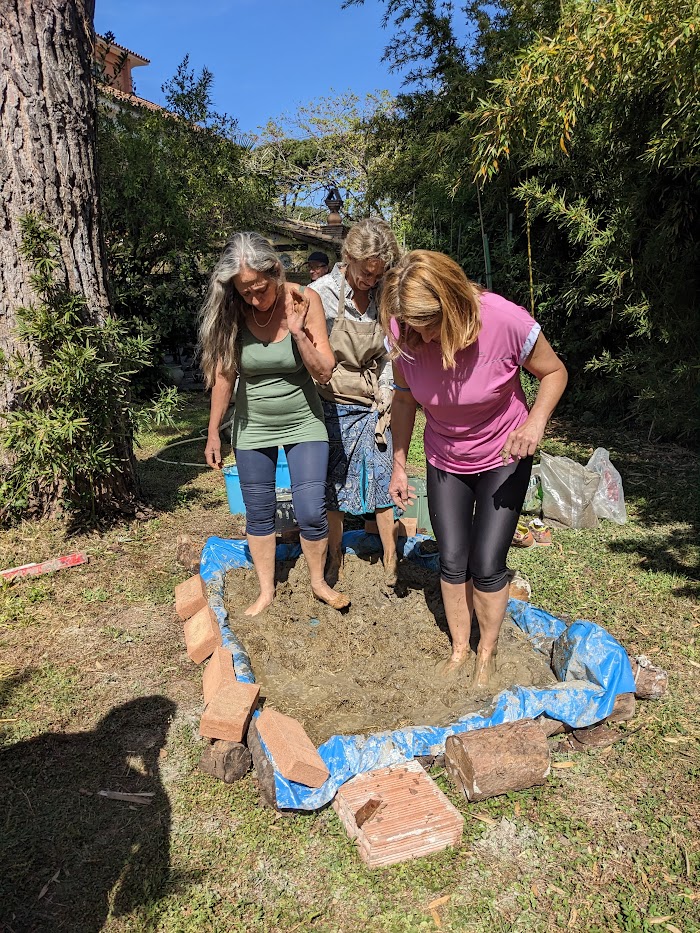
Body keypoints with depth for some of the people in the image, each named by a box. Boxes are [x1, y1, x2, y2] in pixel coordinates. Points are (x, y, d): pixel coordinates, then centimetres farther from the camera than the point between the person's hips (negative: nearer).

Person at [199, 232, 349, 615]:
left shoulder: (304, 301, -16)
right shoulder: (231, 313, -13)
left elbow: (324, 372, -14)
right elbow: (223, 374, -4)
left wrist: (298, 331, -28)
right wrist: (213, 432, 1)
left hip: (303, 423, -1)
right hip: (253, 428, 2)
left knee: (311, 512, -3)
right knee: (258, 514, 11)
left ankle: (318, 581, 25)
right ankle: (266, 591, 31)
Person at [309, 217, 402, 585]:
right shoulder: (321, 293, -10)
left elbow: (387, 355, 7)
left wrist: (383, 400, -2)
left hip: (373, 406, 2)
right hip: (333, 406, -2)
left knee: (384, 484, 3)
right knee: (332, 487, 8)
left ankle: (391, 567, 18)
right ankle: (334, 561, 27)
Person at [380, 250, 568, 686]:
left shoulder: (505, 320, -29)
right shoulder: (404, 332, -20)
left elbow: (554, 372, -12)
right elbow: (404, 396, -3)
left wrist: (535, 422, -30)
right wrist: (399, 465, 0)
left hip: (503, 458, -3)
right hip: (444, 461, 3)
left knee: (487, 563, -3)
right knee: (452, 561, 8)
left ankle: (488, 653, 24)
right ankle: (459, 648, 31)